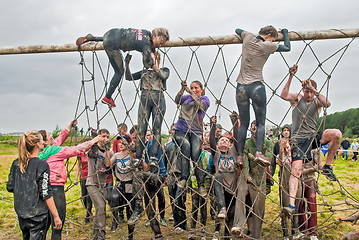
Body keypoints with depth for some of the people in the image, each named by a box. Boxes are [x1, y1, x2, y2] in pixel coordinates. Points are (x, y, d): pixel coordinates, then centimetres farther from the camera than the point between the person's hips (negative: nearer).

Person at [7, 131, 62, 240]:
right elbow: (46, 194, -19)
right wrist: (56, 216, -15)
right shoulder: (42, 165, -17)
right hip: (37, 214, -6)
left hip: (21, 213, 6)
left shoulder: (16, 163, 1)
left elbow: (9, 187, 8)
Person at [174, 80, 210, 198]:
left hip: (196, 131, -2)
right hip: (181, 129, 2)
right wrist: (182, 89, -14)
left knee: (196, 155, -16)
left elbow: (200, 105, -10)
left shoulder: (205, 99, 13)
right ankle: (183, 178, -25)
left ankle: (201, 185, -12)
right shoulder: (187, 97, 20)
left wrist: (191, 93, -16)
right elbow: (177, 101, -1)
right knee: (186, 149, -24)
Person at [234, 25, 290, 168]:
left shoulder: (248, 38, 6)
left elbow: (237, 30, 29)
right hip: (256, 86, -4)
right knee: (261, 122, 2)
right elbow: (287, 48, 10)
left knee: (243, 124, 7)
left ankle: (240, 155, 2)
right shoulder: (267, 46, -4)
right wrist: (285, 32, 25)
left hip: (241, 86, 4)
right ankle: (259, 152, -16)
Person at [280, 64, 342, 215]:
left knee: (336, 134, -25)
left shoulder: (317, 101, 6)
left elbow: (327, 104, -17)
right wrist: (291, 77, -25)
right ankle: (291, 204, -15)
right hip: (299, 139, -2)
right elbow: (284, 95, -17)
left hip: (314, 137, 2)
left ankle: (327, 166, -7)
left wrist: (314, 90, -25)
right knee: (296, 170, -15)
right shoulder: (297, 98, 4)